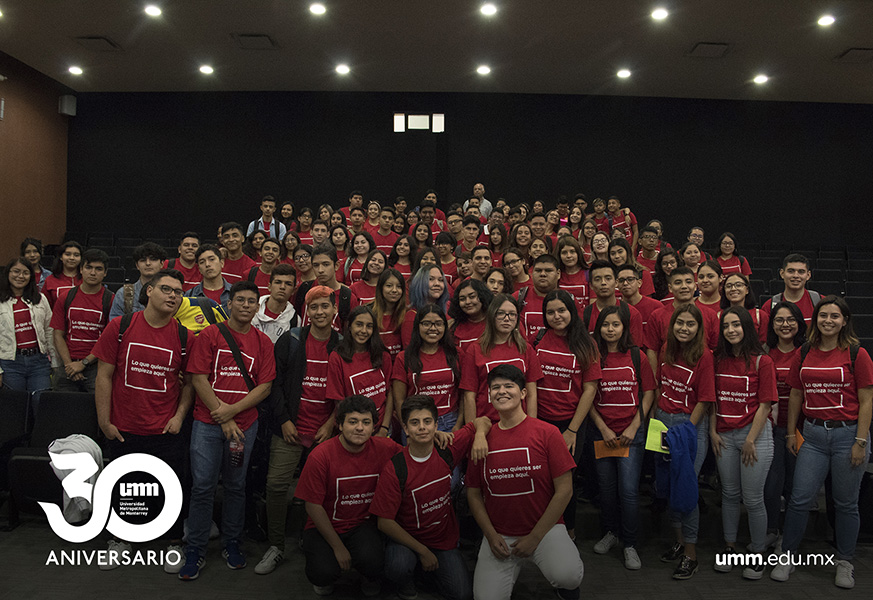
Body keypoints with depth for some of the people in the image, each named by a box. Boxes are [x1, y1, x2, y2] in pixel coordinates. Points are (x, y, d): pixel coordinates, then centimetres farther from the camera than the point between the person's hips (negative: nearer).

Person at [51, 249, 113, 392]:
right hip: (67, 368, 3)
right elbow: (58, 335, 8)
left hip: (97, 367, -3)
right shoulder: (65, 298, 9)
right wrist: (69, 364, -4)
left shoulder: (110, 300, -2)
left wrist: (84, 363, -9)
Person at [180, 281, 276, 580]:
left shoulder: (263, 342, 6)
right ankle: (196, 549, 13)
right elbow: (199, 379, -5)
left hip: (244, 424, 2)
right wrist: (222, 418, -10)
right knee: (202, 486, 0)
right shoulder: (210, 335, 1)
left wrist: (232, 410, -11)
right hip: (207, 423, -1)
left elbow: (265, 386, 1)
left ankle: (231, 543, 25)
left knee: (235, 486, 11)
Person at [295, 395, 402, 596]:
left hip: (364, 525, 1)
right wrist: (338, 547, -11)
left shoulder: (384, 448, -11)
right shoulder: (321, 456, -18)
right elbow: (313, 506, -11)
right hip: (325, 526, -1)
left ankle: (370, 579, 11)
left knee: (372, 561, -28)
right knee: (324, 573, -26)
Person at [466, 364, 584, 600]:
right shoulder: (483, 438, 1)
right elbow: (474, 494, 8)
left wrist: (535, 537, -9)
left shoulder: (546, 433, -6)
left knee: (568, 577, -28)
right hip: (499, 534, 2)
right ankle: (513, 566, 18)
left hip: (544, 527, -2)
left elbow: (564, 490, -7)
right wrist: (491, 535, -4)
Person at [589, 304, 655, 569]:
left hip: (632, 432, -1)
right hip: (601, 432, 1)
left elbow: (648, 393, 2)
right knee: (606, 487, 10)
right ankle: (610, 532, 32)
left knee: (628, 489, -5)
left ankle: (629, 544, 12)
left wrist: (633, 427, -6)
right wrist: (603, 428, -5)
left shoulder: (636, 356, 1)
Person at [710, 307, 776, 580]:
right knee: (729, 495, 13)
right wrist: (713, 431, 3)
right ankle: (730, 547, 26)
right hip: (724, 436, 4)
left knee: (752, 499, 1)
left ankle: (758, 554, 17)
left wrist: (750, 440, -11)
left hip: (755, 434, -4)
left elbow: (765, 404, -8)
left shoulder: (762, 361, -6)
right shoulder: (719, 360, 7)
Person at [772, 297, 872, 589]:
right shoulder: (805, 353, 6)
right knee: (800, 498, 1)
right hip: (813, 434, 3)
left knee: (846, 503, 9)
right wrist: (791, 432, 11)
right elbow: (796, 394, 12)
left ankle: (844, 562, 26)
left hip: (847, 433, -2)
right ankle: (787, 555, 16)